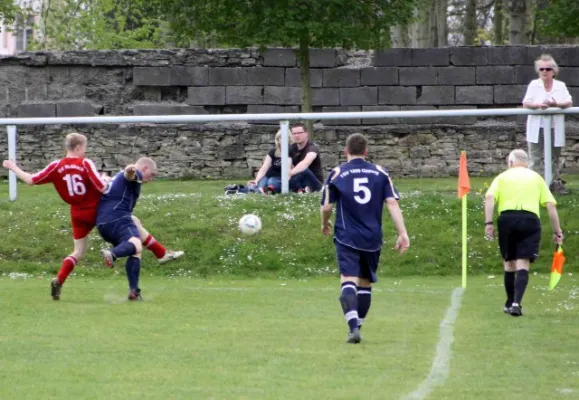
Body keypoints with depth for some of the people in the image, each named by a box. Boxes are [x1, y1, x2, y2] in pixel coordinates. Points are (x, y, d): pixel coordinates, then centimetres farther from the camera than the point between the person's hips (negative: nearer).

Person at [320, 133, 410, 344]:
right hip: (372, 239, 3)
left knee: (348, 281, -11)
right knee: (365, 283, 18)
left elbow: (326, 207, 0)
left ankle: (353, 327, -29)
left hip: (347, 238, -3)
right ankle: (357, 326, 26)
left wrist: (325, 224, 21)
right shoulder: (380, 173, 4)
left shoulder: (337, 174, 0)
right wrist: (403, 234, -4)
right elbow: (392, 203, -3)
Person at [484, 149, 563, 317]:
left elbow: (489, 198, -2)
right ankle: (516, 302, -24)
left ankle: (510, 303, 25)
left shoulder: (503, 177, 16)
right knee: (523, 264, -5)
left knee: (509, 263, 15)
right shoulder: (536, 178, 19)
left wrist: (488, 223, -6)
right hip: (530, 220, -1)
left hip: (507, 218, 1)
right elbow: (551, 204, 10)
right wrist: (557, 231, 12)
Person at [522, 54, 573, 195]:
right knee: (535, 158, -2)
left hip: (555, 128, 2)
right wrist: (538, 105, -26)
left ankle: (555, 182, 20)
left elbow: (569, 102, -4)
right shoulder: (534, 85, 2)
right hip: (537, 128, -2)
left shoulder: (560, 86, 5)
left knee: (555, 157, 10)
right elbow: (525, 103, -6)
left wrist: (557, 104, -24)